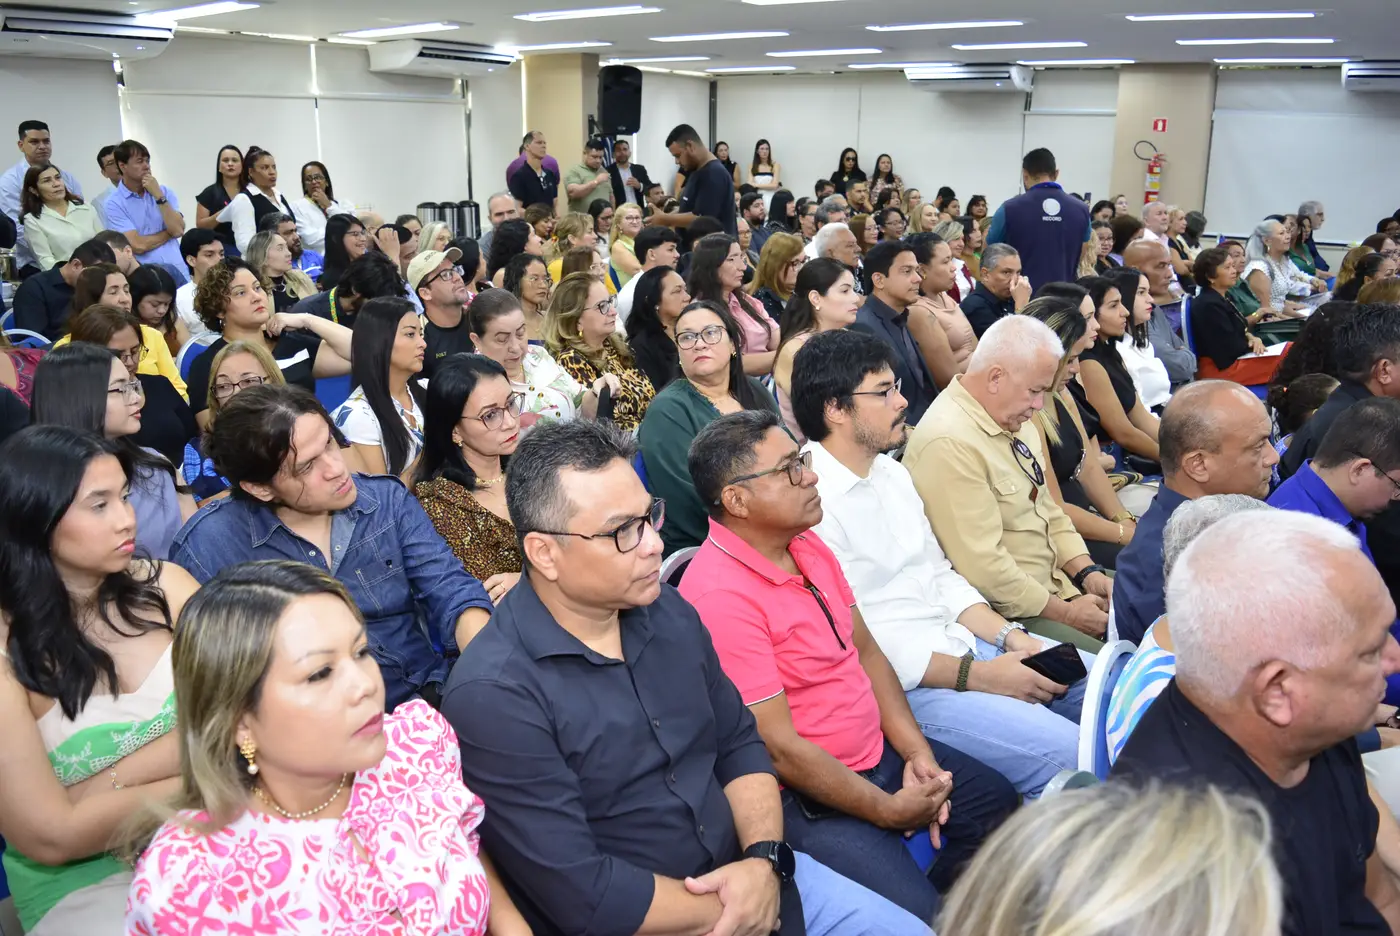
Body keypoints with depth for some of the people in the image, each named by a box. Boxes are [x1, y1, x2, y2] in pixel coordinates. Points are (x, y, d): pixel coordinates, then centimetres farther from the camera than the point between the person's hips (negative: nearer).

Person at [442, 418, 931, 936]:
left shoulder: (667, 611, 1)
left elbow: (740, 744, 7)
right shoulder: (493, 694, -22)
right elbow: (582, 893, -22)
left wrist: (765, 858, -9)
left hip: (747, 874, 7)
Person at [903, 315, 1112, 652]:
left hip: (1054, 585, 10)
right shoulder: (949, 444, -23)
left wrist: (1087, 572, 4)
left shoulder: (1013, 420, 10)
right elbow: (981, 566, -25)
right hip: (1008, 613, -10)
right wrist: (1064, 612, -15)